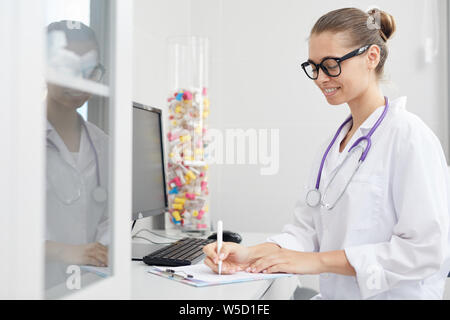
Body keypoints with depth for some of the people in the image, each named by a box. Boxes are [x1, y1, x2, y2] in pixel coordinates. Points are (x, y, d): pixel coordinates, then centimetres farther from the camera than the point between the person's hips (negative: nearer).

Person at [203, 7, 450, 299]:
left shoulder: (410, 135, -12)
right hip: (333, 292, 6)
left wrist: (319, 260, -16)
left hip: (394, 294, -6)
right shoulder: (334, 145, 12)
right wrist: (253, 254, -10)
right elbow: (307, 228, 8)